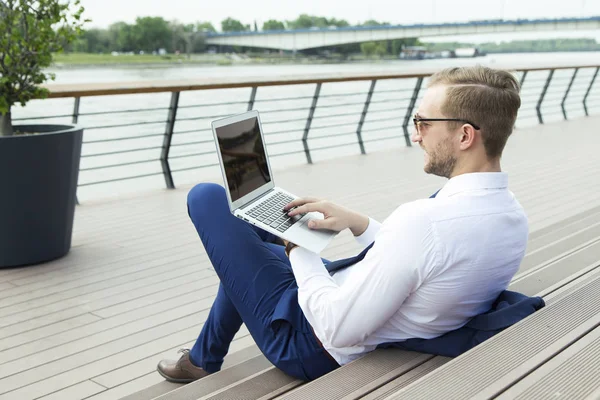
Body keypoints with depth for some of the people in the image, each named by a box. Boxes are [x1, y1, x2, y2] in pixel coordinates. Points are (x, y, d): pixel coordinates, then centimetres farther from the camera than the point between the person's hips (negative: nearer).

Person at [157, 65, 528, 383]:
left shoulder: (425, 219, -35)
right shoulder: (516, 219, -6)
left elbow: (336, 330, -30)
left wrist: (299, 251, -14)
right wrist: (358, 223, 0)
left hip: (316, 347, -9)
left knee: (207, 197, 1)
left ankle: (204, 359, 20)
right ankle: (205, 358, 42)